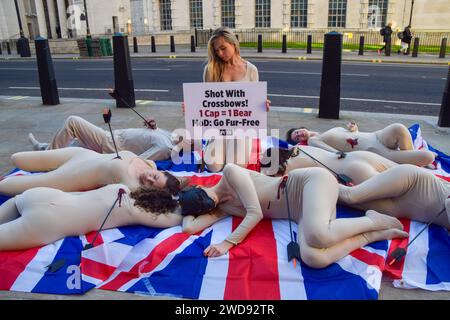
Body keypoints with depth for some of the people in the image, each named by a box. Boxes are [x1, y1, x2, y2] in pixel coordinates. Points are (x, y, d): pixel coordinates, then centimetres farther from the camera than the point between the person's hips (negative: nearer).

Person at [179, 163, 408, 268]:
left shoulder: (230, 172, -8)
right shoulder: (221, 208, 12)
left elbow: (256, 213, -16)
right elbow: (190, 227, 3)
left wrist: (228, 242, -19)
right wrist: (185, 204, 13)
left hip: (312, 180, -6)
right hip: (302, 211, 6)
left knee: (318, 236, -38)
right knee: (312, 258, -27)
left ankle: (373, 221, -9)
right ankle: (376, 234, -10)